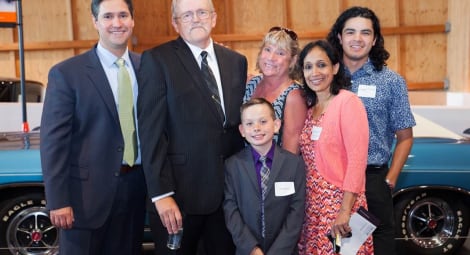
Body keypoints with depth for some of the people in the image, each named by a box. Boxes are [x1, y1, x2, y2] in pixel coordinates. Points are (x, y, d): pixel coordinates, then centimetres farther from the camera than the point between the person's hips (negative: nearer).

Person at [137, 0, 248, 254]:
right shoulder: (157, 60, -5)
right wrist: (161, 194, -15)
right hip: (179, 192, -4)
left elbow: (241, 122, 13)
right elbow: (151, 132, -10)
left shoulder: (237, 61, 10)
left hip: (229, 190, 4)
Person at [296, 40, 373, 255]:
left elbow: (357, 160, -16)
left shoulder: (348, 102, -10)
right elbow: (308, 161, 11)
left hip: (340, 203, -6)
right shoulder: (309, 107, 10)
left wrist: (345, 211, -19)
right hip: (312, 206, 6)